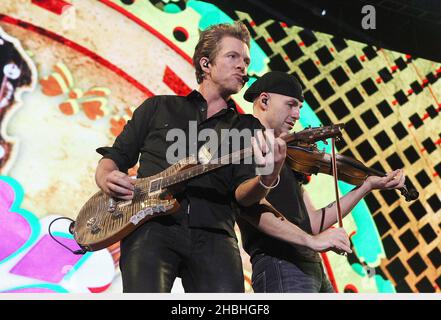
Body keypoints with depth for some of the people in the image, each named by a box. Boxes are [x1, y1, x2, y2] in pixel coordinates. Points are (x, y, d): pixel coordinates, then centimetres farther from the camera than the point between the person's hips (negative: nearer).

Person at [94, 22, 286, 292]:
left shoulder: (249, 128, 20)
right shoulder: (159, 107, 20)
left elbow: (243, 194, 4)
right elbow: (114, 157, 23)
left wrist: (268, 178, -19)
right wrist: (106, 178, -1)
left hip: (212, 236, 2)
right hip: (151, 227, -1)